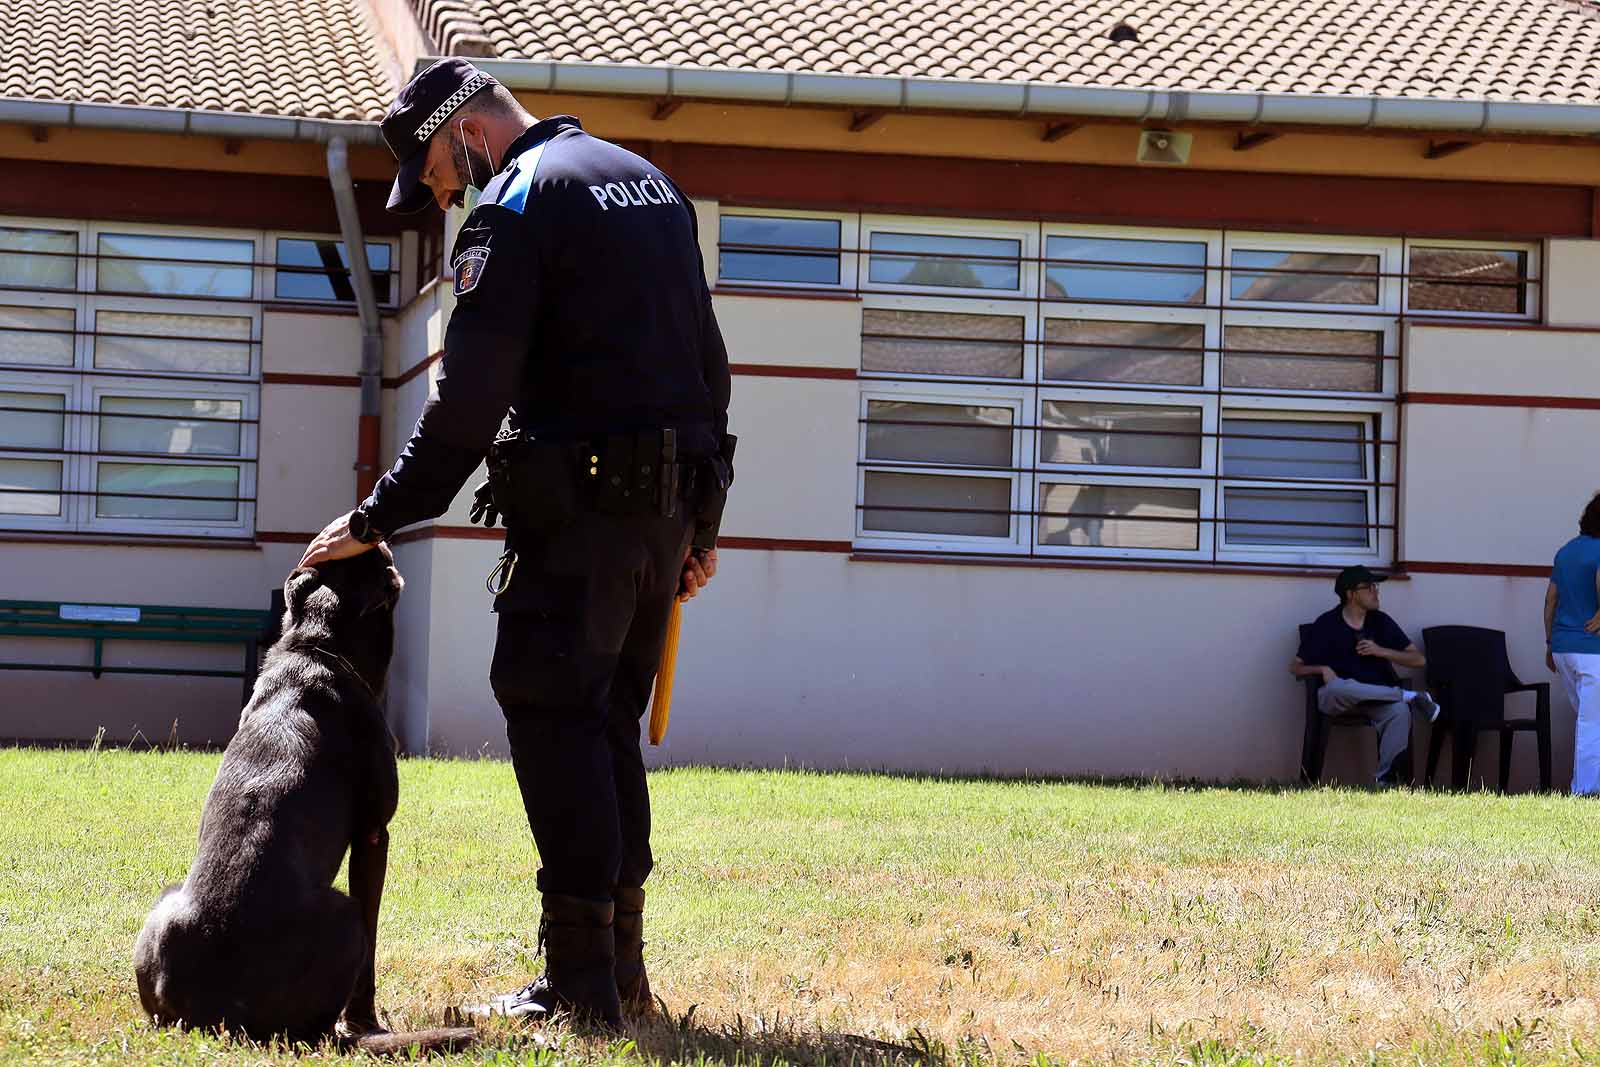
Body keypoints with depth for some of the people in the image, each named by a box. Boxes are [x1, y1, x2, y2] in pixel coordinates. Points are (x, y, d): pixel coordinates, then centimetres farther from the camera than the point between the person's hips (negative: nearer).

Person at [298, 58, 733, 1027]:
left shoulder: (517, 198, -7)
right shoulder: (652, 184, 19)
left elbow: (470, 397, -14)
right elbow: (709, 365, 20)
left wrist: (379, 518, -9)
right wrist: (701, 524, 23)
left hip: (579, 508, -8)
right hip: (671, 506, 8)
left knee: (553, 718, -6)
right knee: (611, 723, 14)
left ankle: (582, 980, -10)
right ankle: (621, 966, 15)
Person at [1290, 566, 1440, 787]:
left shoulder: (1381, 622, 13)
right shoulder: (1327, 624, 6)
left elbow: (1419, 660, 11)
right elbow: (1296, 667, 7)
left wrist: (1381, 651, -4)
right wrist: (1322, 669, -14)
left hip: (1376, 699, 2)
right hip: (1337, 698, -2)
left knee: (1400, 711, -34)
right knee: (1337, 687, -40)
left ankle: (1386, 780, -32)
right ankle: (1407, 696, -28)